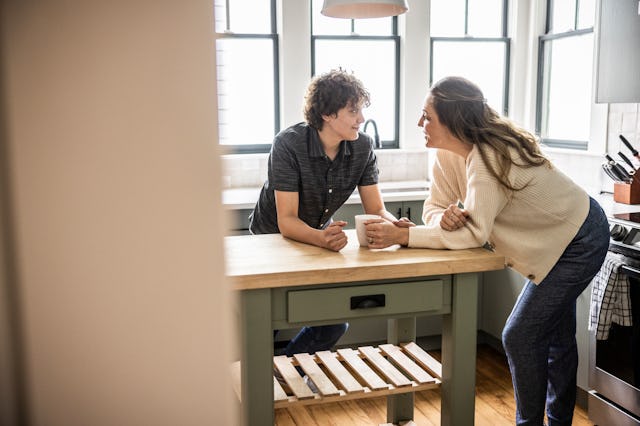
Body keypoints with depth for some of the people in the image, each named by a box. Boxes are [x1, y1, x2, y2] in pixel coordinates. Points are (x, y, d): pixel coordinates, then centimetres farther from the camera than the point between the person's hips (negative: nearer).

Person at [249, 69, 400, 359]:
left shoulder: (362, 146, -14)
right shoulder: (288, 144, -28)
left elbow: (376, 210, -12)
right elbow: (286, 221, -32)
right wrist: (322, 238, -53)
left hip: (320, 236, 4)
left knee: (335, 325, -6)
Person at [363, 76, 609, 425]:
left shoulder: (489, 157, -34)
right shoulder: (447, 155, -9)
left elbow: (474, 232, -38)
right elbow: (434, 207, -8)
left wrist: (403, 235, -39)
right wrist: (445, 217, -32)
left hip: (580, 241, -9)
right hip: (557, 238, 9)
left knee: (521, 336, -9)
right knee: (556, 337, 21)